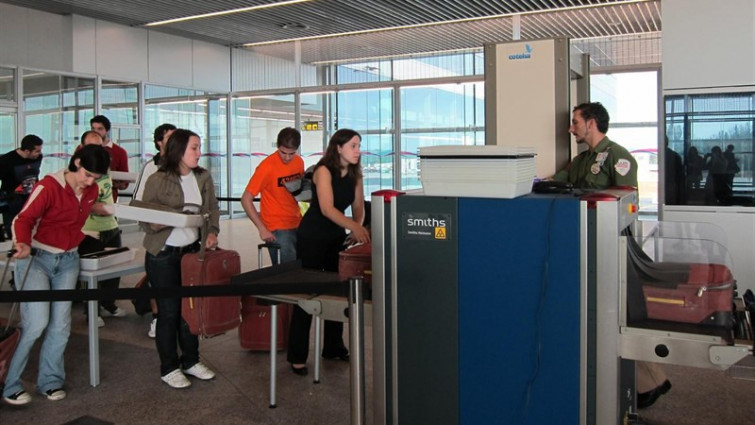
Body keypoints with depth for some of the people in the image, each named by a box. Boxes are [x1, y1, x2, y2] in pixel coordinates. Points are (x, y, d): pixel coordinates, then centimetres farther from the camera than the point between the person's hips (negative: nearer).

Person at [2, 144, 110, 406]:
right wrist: (23, 243, -39)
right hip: (37, 258, -5)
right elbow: (23, 219, -22)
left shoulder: (91, 191, 4)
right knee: (36, 323, -13)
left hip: (68, 261, 6)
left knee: (61, 325, 3)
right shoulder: (49, 186, -16)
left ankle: (50, 380, 17)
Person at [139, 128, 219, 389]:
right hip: (163, 254, -5)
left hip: (192, 250, 5)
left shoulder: (203, 177, 4)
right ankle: (169, 369, 20)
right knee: (169, 311, 4)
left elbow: (213, 208, 11)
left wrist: (212, 231, -6)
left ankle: (190, 361, 29)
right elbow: (145, 219, -9)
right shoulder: (157, 181, -11)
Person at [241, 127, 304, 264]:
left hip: (298, 225, 6)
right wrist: (262, 229, -15)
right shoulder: (267, 166, -13)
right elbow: (246, 199, -11)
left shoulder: (299, 162, 3)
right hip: (277, 230, -6)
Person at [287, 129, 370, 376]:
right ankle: (297, 356, 2)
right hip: (312, 237, -7)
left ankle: (334, 348, 23)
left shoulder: (355, 174, 1)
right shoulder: (324, 171, -19)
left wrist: (357, 229, -20)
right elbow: (327, 208, -31)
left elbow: (358, 205, 0)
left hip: (337, 237, 7)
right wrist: (353, 226, -44)